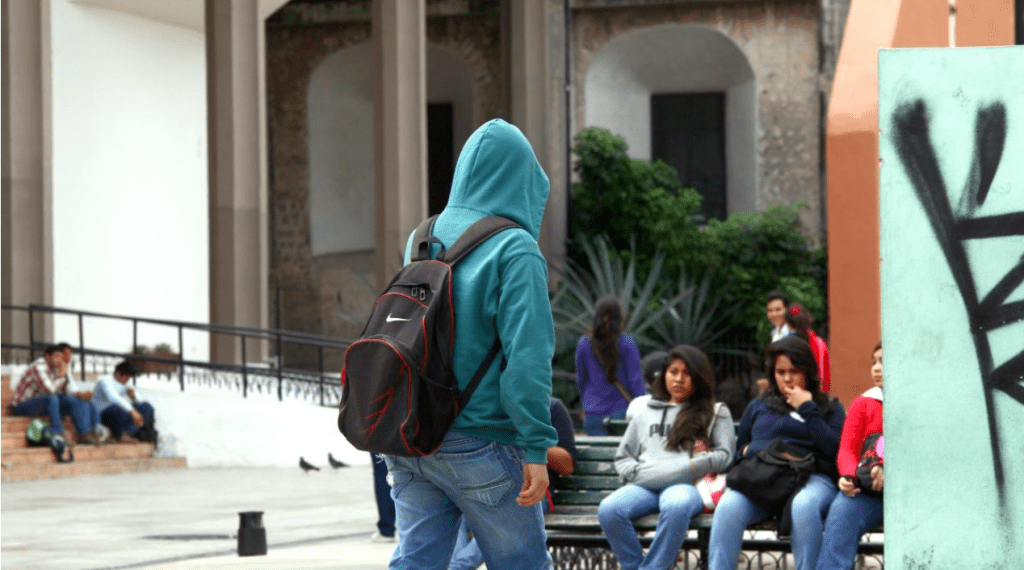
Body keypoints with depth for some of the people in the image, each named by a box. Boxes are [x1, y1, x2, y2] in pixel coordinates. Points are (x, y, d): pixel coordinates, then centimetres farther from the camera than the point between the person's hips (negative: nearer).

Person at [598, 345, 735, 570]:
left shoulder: (716, 413, 21)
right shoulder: (646, 412, 30)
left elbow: (724, 456, 9)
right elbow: (623, 458, 26)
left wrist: (692, 466, -6)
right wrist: (638, 472, 4)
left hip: (685, 485, -3)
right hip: (644, 486, 3)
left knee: (676, 506, -42)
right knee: (609, 509, -32)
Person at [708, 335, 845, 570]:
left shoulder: (830, 408, 20)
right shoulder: (758, 407, 30)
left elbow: (835, 450, 1)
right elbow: (738, 451, 33)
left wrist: (807, 410, 4)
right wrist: (748, 451, 9)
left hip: (811, 478, -2)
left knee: (803, 506, -41)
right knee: (728, 507, -33)